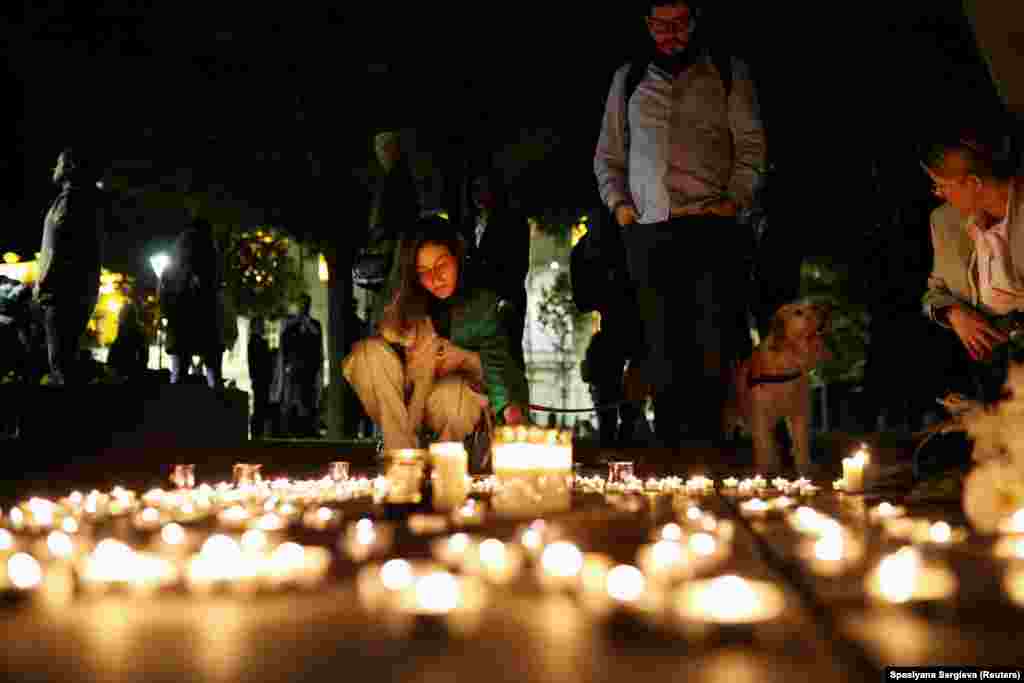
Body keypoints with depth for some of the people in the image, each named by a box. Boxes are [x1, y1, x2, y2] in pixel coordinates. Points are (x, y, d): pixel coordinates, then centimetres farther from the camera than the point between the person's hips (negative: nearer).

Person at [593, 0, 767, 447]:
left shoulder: (728, 74, 12)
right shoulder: (628, 80, 18)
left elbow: (751, 144, 6)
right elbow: (608, 155, 21)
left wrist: (735, 200, -7)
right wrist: (619, 203, 6)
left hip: (712, 226, -2)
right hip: (649, 230, 2)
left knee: (715, 342, -10)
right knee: (662, 343, 0)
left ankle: (707, 439, -5)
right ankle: (667, 442, 4)